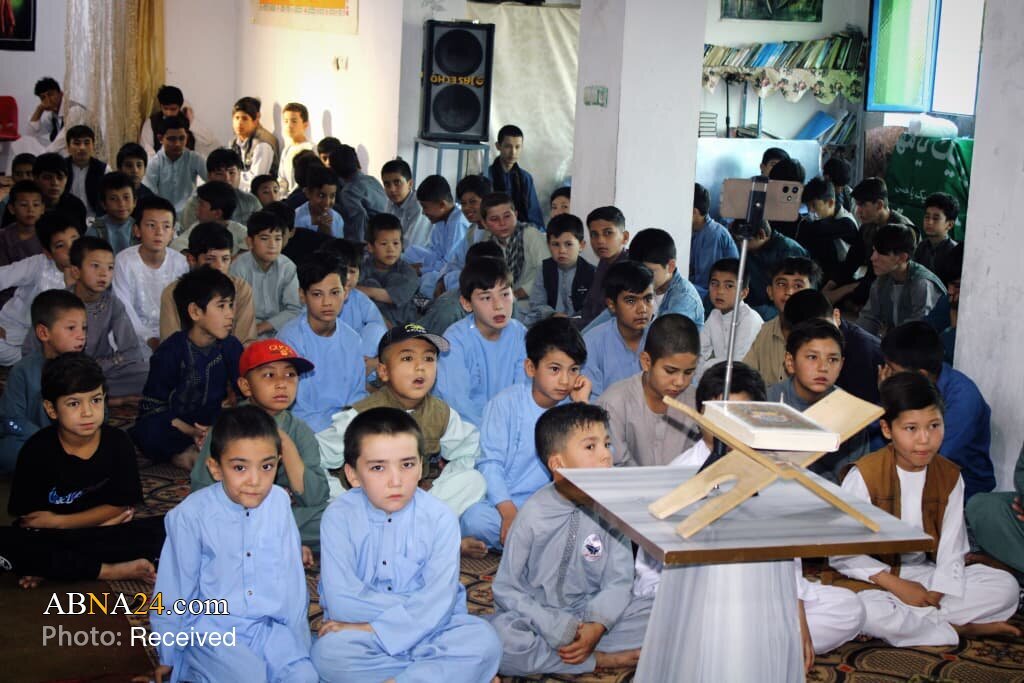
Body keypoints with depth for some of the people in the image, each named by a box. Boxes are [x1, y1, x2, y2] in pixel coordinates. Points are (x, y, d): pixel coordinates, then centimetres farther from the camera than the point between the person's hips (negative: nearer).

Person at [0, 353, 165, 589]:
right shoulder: (37, 450, -12)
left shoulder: (117, 442, -9)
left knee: (164, 529, -23)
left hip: (104, 535, 1)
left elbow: (120, 505, -6)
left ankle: (56, 566, -23)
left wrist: (58, 522, -13)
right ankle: (109, 571, -25)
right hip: (48, 540, -1)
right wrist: (102, 519, -12)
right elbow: (27, 519, -12)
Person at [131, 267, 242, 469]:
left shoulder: (230, 347, 0)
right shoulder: (169, 352, -9)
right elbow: (153, 406, -10)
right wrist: (190, 432, -25)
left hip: (214, 425, 3)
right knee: (148, 432, -35)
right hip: (175, 427, -3)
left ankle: (185, 455, -27)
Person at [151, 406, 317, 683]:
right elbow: (175, 589, -2)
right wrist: (168, 657, 7)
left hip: (270, 627, 3)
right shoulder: (191, 515, -13)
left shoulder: (279, 502, -5)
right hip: (212, 630, -2)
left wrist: (298, 641, 10)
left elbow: (292, 577, 5)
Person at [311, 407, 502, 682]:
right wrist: (409, 607, -18)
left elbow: (439, 599, -17)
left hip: (428, 630, 0)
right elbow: (341, 600, -19)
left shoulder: (439, 517, -8)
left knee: (483, 640, -26)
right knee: (329, 651, -32)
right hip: (362, 634, 0)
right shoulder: (340, 516, -9)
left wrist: (376, 627, -25)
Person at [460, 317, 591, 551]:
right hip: (500, 503, -3)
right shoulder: (507, 402, -5)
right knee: (475, 518, -35)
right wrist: (509, 513, -21)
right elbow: (490, 462, -10)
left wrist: (583, 405, -12)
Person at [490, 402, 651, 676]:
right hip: (539, 618, -1)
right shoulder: (534, 514, -11)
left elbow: (618, 579, -4)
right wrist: (560, 630, -18)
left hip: (592, 614, 2)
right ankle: (601, 660, -20)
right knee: (497, 637, -34)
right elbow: (507, 589, -7)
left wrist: (597, 626, -22)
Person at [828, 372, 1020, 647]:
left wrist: (936, 593, -17)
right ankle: (961, 629, -17)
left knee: (1006, 586, -11)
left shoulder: (949, 476, 2)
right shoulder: (864, 475, -12)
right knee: (864, 611, -38)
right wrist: (894, 583, -19)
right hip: (873, 579, -4)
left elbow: (951, 549, 0)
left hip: (925, 575, 4)